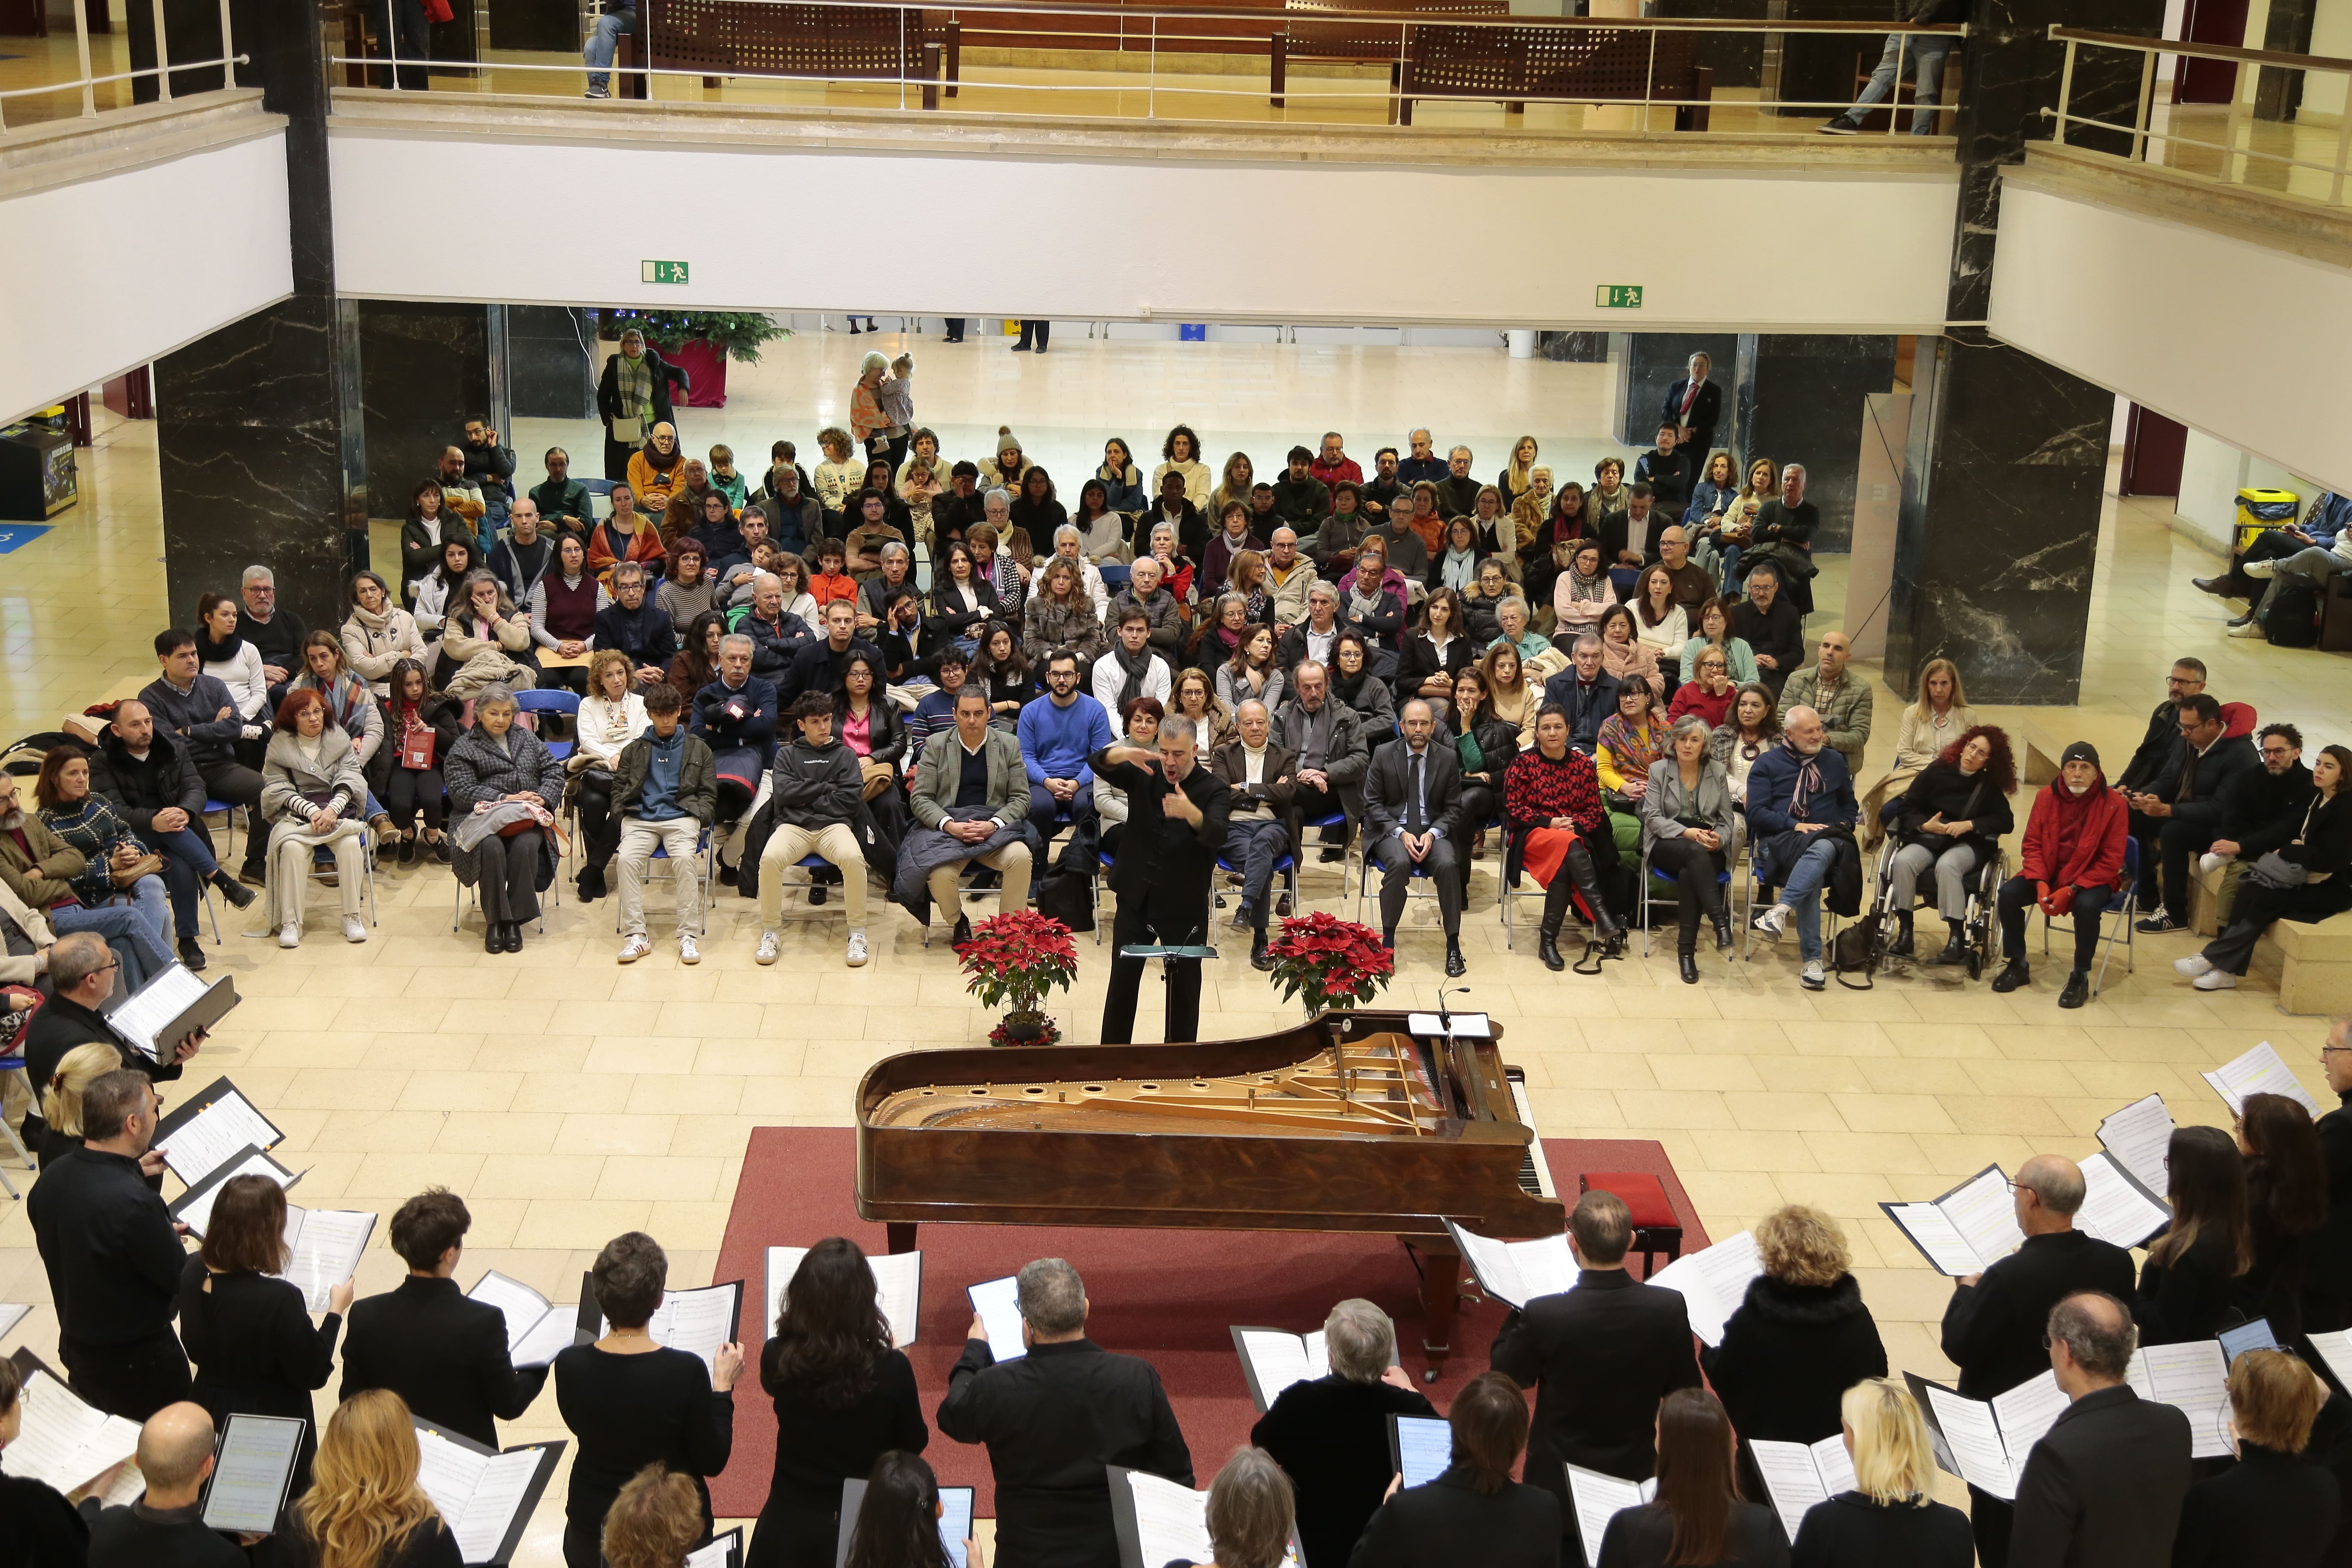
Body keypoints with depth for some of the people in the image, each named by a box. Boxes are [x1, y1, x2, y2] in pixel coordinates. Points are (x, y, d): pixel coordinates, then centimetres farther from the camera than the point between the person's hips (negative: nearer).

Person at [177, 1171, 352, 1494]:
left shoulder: (193, 1274, -12)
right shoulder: (279, 1298, -31)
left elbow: (195, 1349, 7)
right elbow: (312, 1375, -19)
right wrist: (336, 1311, -9)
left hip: (211, 1418, 6)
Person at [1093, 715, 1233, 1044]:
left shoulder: (1214, 790, -10)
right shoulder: (1144, 774, -1)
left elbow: (1217, 835, -28)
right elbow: (1097, 762, -15)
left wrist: (1191, 813, -51)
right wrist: (1125, 754, -38)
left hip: (1185, 905, -2)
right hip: (1137, 897, 2)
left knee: (1184, 986, 6)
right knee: (1123, 980, 8)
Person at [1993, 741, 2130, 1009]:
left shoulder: (2114, 804, -13)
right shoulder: (2047, 796, -3)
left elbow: (2110, 862, -14)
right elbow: (2032, 845, -1)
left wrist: (2072, 890, -24)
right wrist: (2041, 883, -19)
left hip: (2093, 877, -4)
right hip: (2049, 871, 4)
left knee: (2086, 905, -35)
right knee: (2009, 893, -20)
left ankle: (2080, 978, -16)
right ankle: (2017, 965, 1)